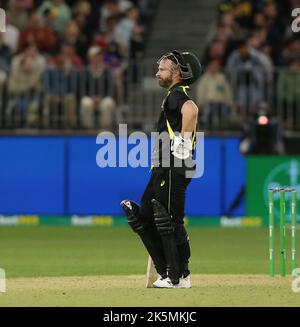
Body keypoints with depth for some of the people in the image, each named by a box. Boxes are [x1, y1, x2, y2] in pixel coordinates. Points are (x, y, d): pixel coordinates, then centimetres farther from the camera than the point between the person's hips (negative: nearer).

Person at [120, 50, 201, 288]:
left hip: (173, 171, -11)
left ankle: (180, 277, -2)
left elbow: (191, 110, -34)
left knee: (171, 223, -8)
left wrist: (183, 145, -29)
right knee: (144, 219, 11)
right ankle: (167, 273, 14)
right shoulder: (173, 97, 22)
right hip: (162, 170, 11)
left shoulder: (177, 95, -11)